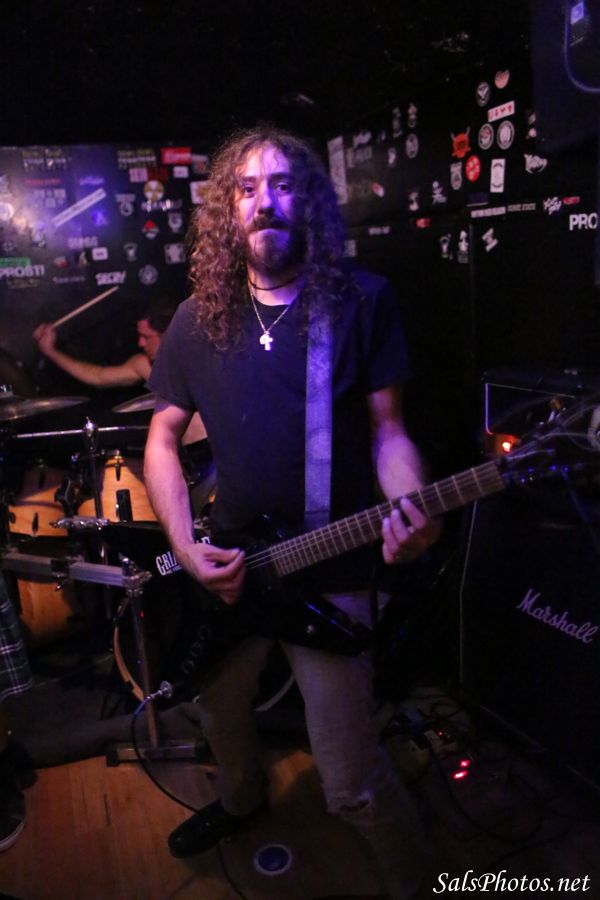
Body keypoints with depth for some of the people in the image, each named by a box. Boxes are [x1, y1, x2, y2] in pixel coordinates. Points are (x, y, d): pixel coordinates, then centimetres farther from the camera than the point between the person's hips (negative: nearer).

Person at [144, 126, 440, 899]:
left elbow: (386, 428, -4)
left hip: (330, 574, -4)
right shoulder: (198, 320, 1)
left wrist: (411, 511, -24)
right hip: (224, 569, 5)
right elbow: (163, 437, 5)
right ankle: (240, 799, 62)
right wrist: (186, 547, -8)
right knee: (219, 713, 27)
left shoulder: (363, 302, -7)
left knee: (351, 783, -1)